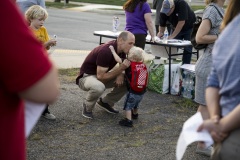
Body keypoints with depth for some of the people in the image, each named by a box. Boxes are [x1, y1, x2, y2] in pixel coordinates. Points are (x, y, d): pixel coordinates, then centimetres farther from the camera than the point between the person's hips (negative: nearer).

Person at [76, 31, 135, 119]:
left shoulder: (122, 49, -8)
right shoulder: (105, 51, -32)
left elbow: (124, 66, 8)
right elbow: (101, 76, -30)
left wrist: (120, 74, -16)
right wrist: (121, 67, -31)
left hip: (102, 74, 8)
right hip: (87, 76, -8)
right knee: (98, 87, -41)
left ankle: (105, 102, 10)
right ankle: (87, 107, -8)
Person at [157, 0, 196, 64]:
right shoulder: (163, 11, -20)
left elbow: (181, 22, -37)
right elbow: (162, 25, -12)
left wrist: (172, 36, -37)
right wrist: (161, 33, -33)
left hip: (189, 27, -4)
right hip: (176, 28, 4)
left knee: (187, 48, -7)